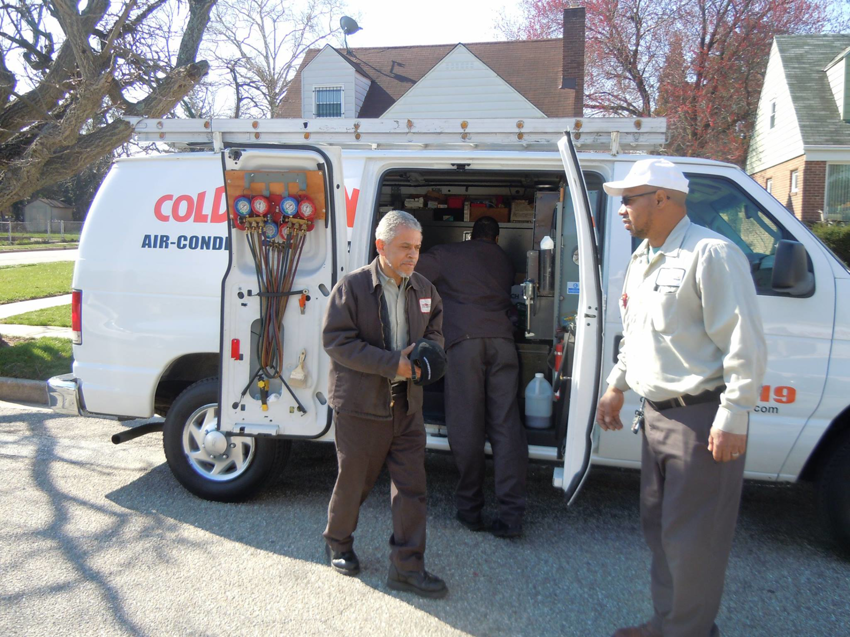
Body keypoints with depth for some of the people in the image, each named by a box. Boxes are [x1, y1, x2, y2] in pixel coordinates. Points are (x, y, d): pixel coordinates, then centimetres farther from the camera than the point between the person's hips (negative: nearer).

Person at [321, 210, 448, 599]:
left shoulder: (423, 290, 8)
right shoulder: (352, 286, -9)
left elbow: (435, 331, 18)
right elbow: (336, 341, -16)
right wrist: (392, 363, -23)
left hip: (407, 405, 5)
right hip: (360, 406, -4)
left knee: (412, 486, 4)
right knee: (354, 480, 12)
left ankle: (407, 568, 16)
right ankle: (338, 542, 39)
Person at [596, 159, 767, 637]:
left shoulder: (710, 254, -15)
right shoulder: (643, 259, 14)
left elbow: (745, 343, -19)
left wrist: (733, 417, -20)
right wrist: (616, 387, 21)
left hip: (702, 418, -9)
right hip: (656, 414, 9)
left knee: (692, 540, 1)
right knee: (659, 527, 18)